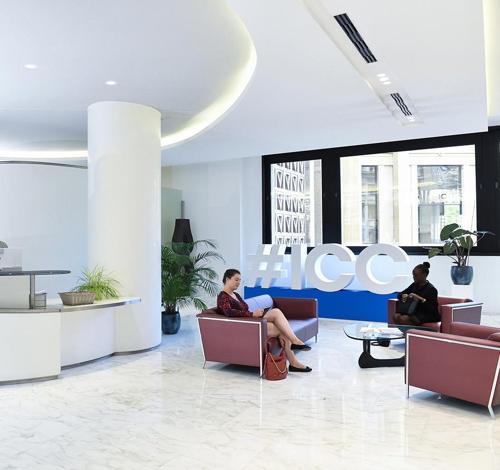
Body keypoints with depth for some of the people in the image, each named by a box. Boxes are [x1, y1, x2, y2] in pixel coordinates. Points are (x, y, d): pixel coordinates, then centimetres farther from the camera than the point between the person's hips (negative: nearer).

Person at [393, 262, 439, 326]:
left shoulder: (431, 289, -10)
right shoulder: (414, 285, 11)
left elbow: (433, 309, -17)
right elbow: (399, 294, 14)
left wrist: (421, 299, -28)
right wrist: (403, 296, -9)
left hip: (428, 315, -6)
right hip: (414, 312, 7)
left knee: (404, 319, -30)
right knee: (396, 316, -23)